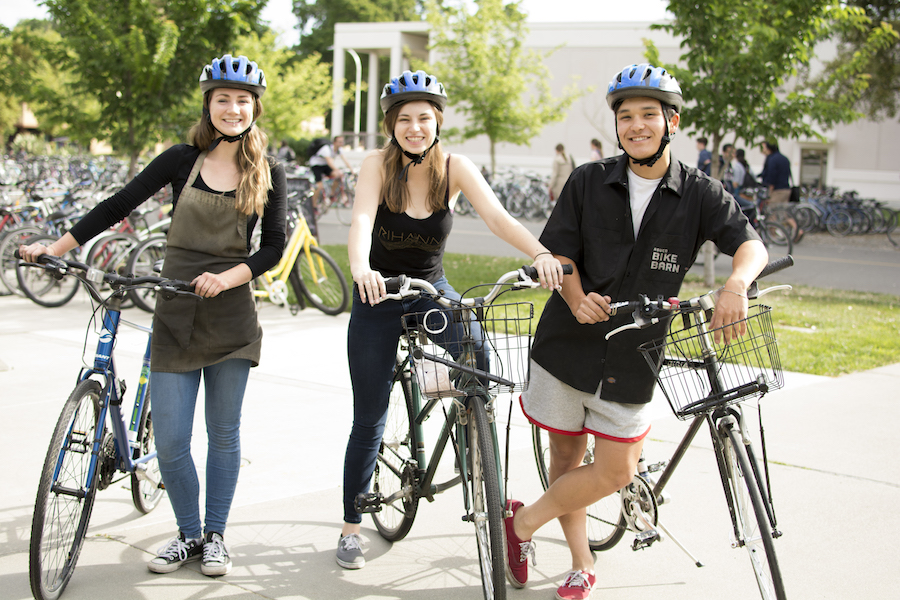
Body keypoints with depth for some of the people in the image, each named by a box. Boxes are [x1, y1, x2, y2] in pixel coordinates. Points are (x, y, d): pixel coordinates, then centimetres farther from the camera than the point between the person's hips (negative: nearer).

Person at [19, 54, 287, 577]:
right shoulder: (183, 160, 2)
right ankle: (189, 533, 20)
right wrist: (57, 247, -1)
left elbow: (274, 245, -2)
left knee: (224, 433, 8)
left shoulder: (269, 173, 1)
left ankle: (216, 535, 24)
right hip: (175, 318, 1)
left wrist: (227, 278, -18)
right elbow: (121, 205, 3)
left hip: (232, 319, -1)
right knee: (170, 441, 0)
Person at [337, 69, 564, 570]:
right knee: (369, 421, 2)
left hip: (432, 289, 2)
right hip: (379, 294, -1)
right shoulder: (378, 166, -15)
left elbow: (496, 215, -24)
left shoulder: (455, 168, -11)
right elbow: (362, 220, -31)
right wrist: (361, 270, -52)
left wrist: (541, 253, -43)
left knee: (477, 353, -28)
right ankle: (351, 529, 19)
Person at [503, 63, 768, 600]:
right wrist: (577, 298, -21)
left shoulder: (699, 193, -3)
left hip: (632, 358, 0)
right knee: (567, 459, 8)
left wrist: (736, 283, -38)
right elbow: (560, 251, 0)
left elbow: (751, 243, -15)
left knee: (616, 470, -1)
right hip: (568, 343, 0)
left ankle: (524, 521, 20)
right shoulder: (589, 182, -1)